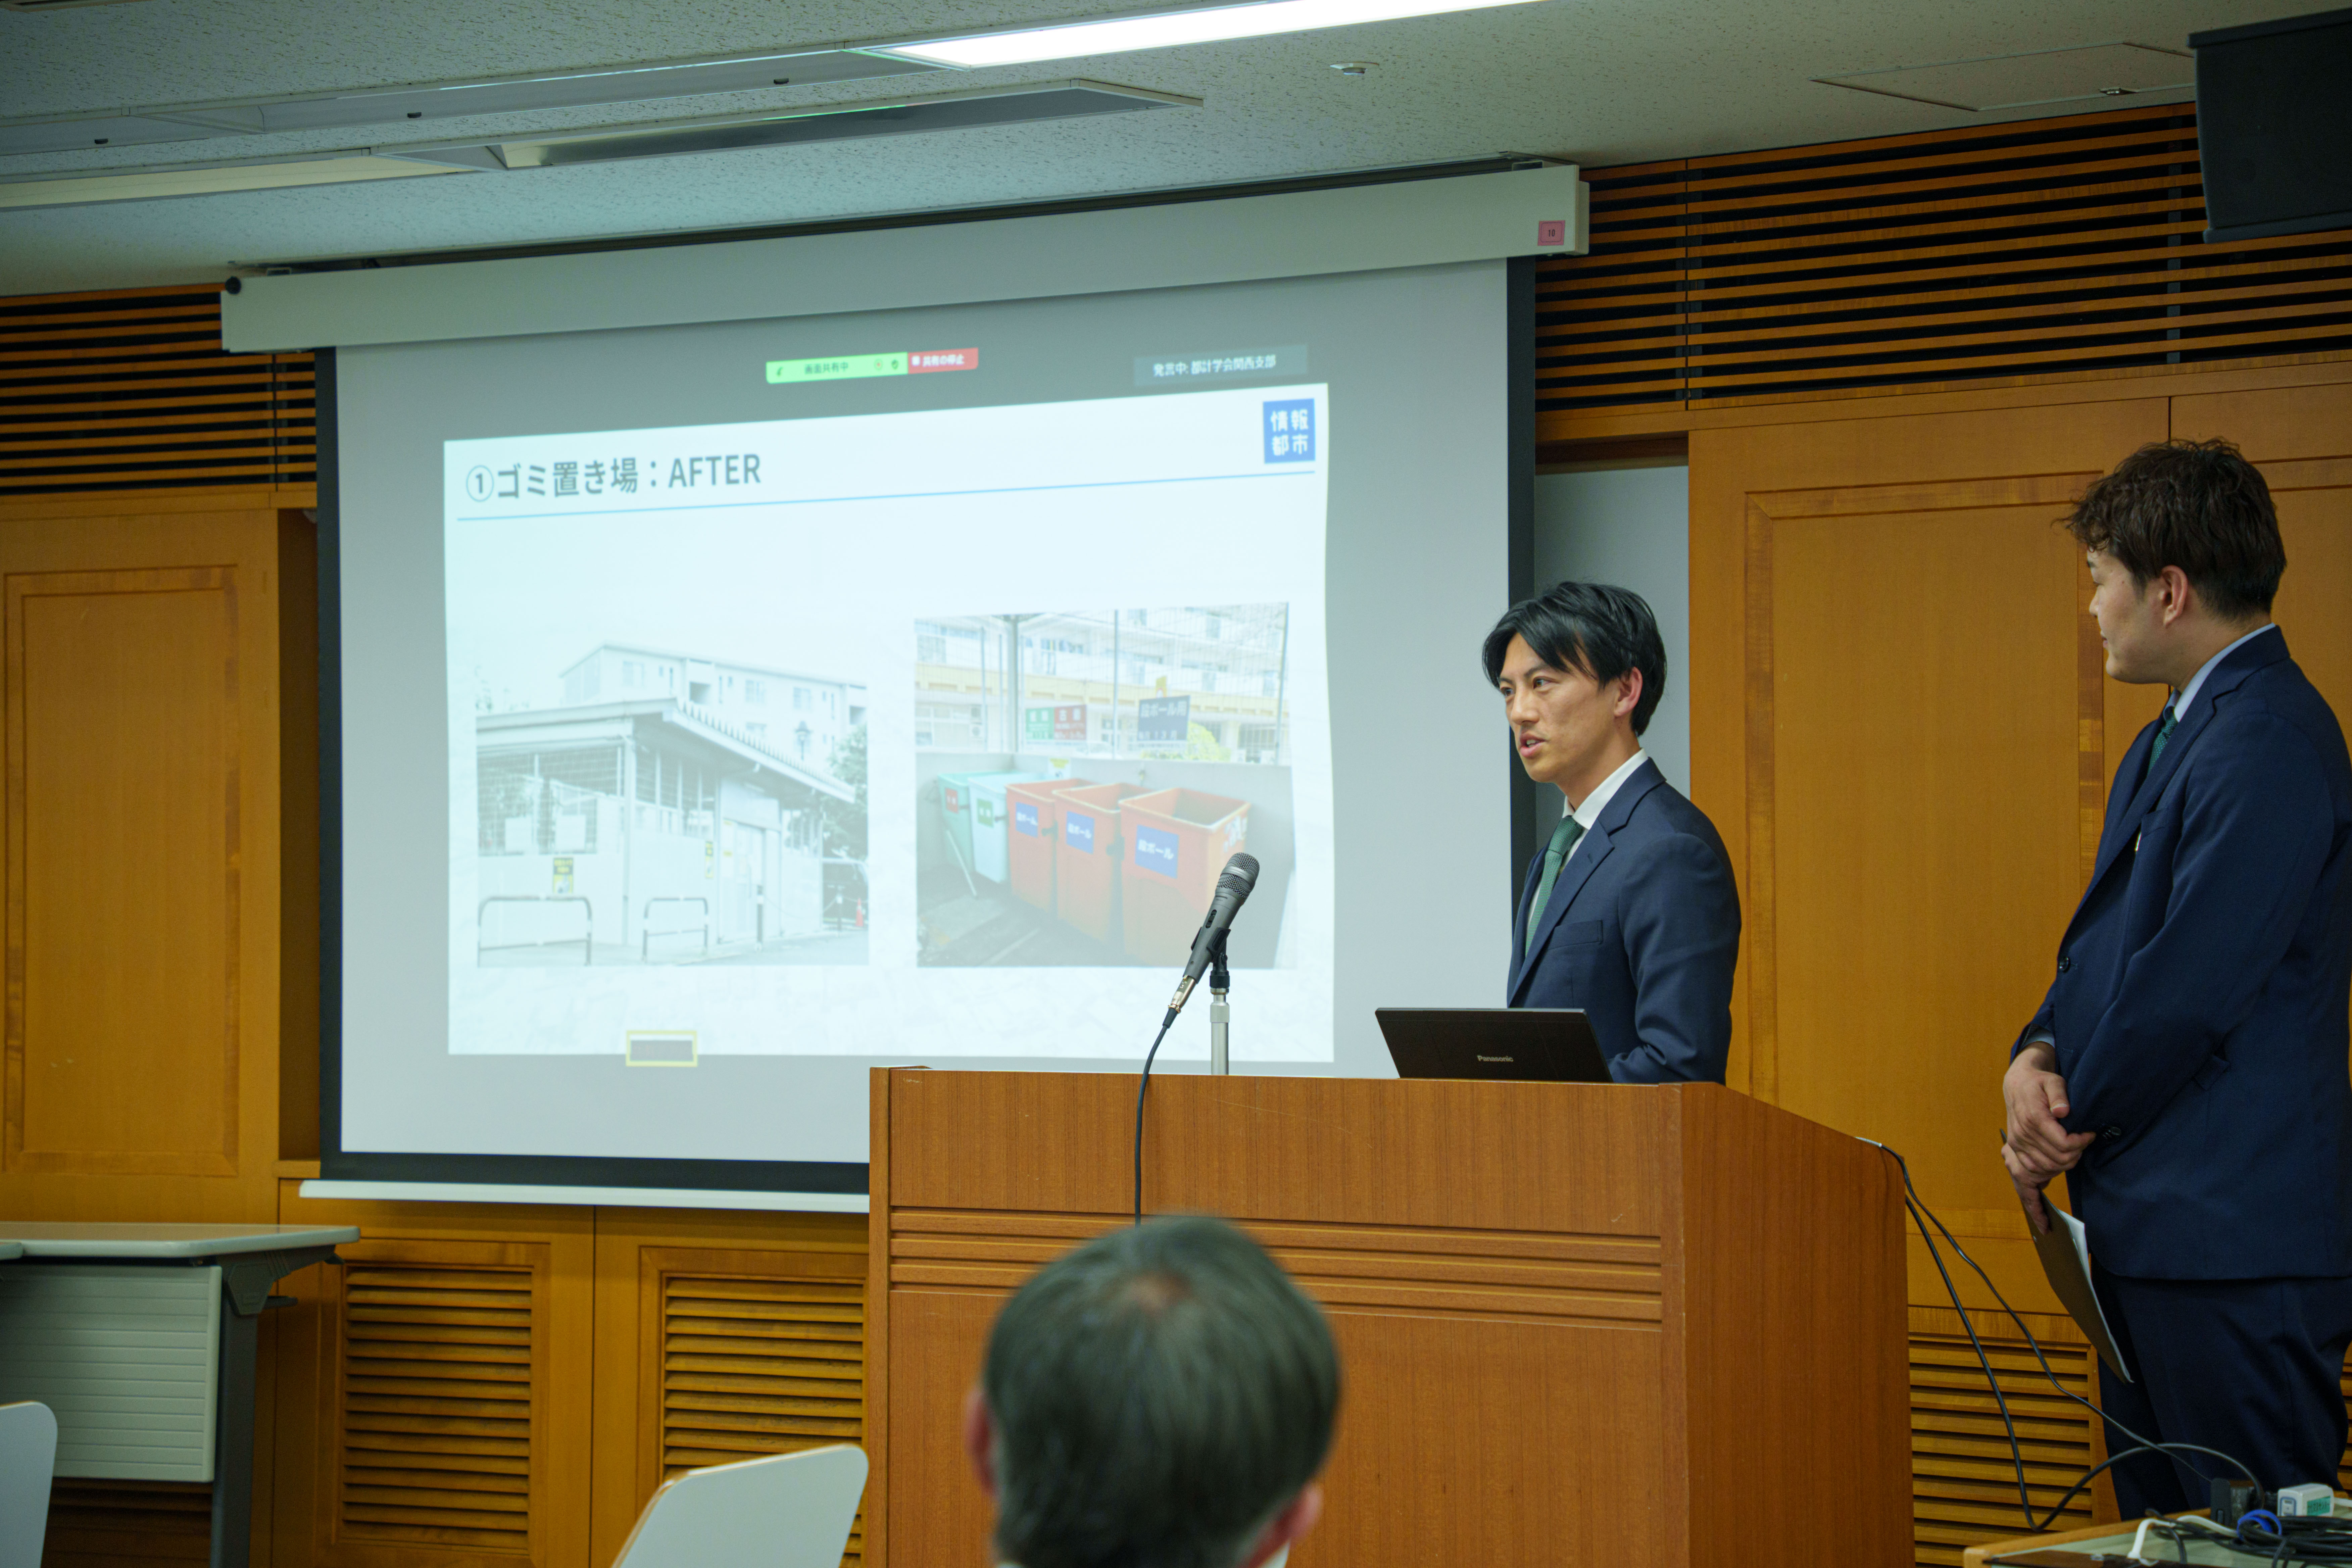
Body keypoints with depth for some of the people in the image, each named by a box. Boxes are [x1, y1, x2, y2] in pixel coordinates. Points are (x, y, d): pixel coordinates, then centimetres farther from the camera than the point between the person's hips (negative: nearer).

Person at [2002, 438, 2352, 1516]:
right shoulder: (2169, 743, 19)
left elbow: (2192, 983, -19)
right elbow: (2106, 941, 20)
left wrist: (2069, 1126, -7)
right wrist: (2036, 1058, 0)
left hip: (2235, 1247, -10)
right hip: (2153, 1231, 10)